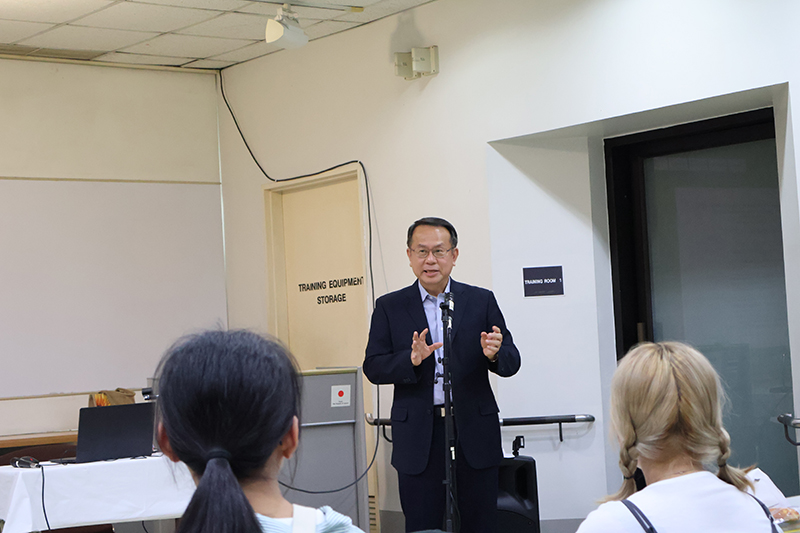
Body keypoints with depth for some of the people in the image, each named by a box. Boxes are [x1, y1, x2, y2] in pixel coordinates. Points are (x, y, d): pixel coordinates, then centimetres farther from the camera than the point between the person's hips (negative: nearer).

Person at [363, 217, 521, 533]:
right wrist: (411, 359, -19)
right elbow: (373, 367, -1)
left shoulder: (481, 301, 7)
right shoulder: (389, 307, 6)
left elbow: (512, 362, 4)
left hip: (474, 433, 1)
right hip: (418, 438, 0)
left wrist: (494, 354, -20)